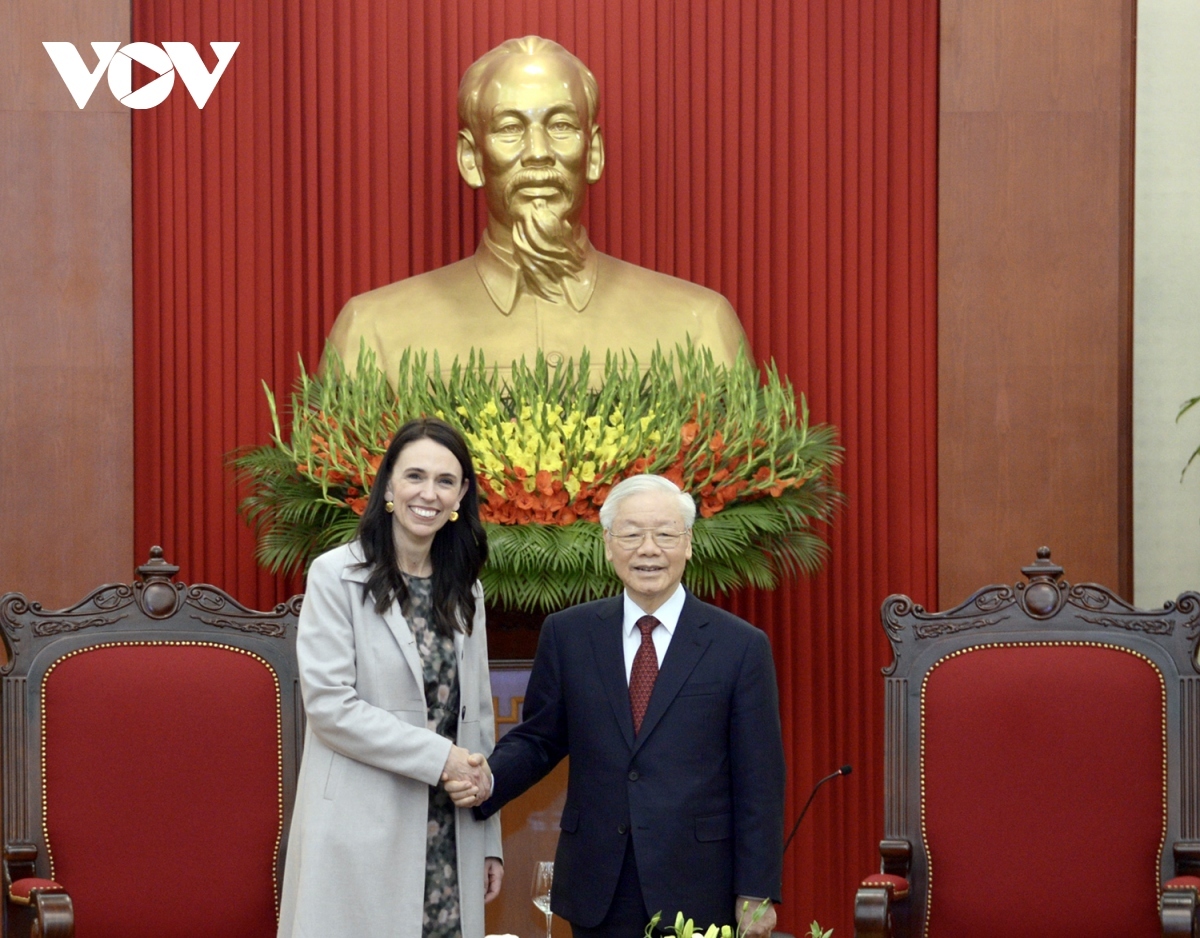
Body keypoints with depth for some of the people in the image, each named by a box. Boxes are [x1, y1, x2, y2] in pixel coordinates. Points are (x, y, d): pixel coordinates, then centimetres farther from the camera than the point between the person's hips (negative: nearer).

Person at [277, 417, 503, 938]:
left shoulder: (463, 591, 13)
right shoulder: (337, 576, -4)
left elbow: (476, 714, 15)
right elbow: (329, 705, -12)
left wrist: (489, 842, 12)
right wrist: (438, 757, -15)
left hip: (448, 834, 5)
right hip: (363, 837, -5)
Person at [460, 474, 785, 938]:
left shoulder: (741, 646, -1)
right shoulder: (567, 634, 6)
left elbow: (759, 782, -2)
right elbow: (538, 739, 11)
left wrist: (757, 893, -4)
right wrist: (486, 781, -10)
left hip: (697, 896, -2)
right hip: (597, 894, 2)